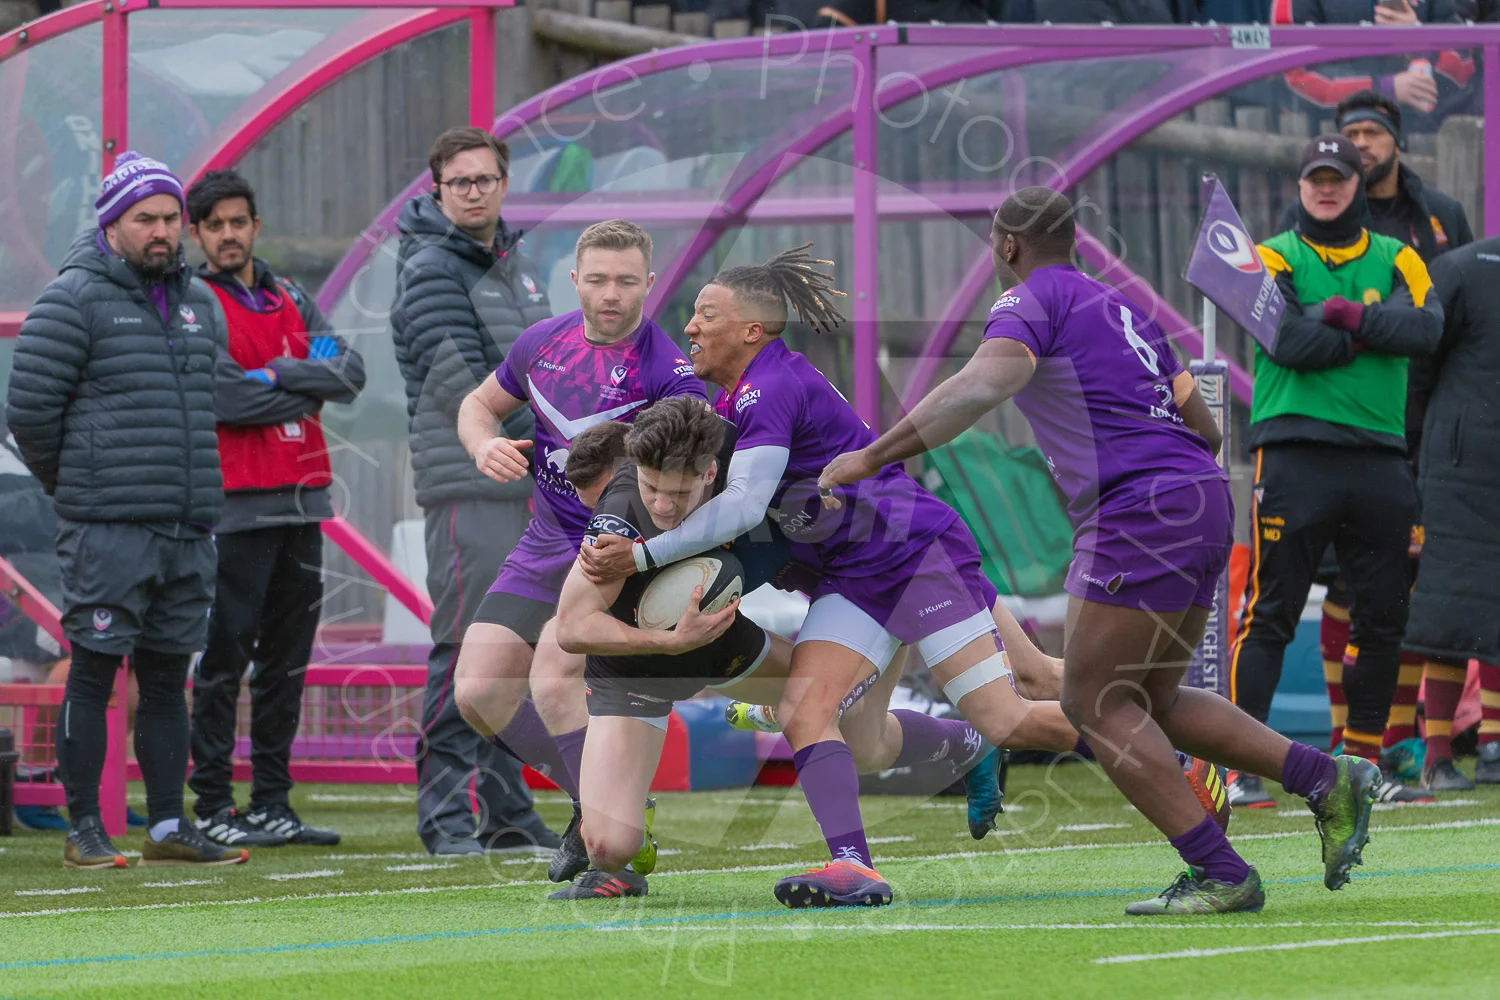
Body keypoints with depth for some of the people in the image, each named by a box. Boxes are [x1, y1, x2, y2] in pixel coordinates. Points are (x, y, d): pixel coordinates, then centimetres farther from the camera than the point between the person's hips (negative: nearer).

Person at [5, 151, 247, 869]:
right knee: (93, 673, -5)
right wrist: (73, 486, 4)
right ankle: (84, 830, 0)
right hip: (107, 531, -6)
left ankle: (168, 827, 13)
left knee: (167, 677, 9)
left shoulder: (200, 304, 16)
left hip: (189, 531, 6)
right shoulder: (72, 300, -6)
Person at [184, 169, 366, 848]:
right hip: (237, 504, -7)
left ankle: (272, 803, 14)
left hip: (302, 500, 7)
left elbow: (349, 373, 5)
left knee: (287, 658, 9)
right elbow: (227, 396, -16)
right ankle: (213, 809, -3)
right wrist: (308, 391, -4)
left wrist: (278, 375, -9)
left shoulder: (291, 299, 17)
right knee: (226, 657, -6)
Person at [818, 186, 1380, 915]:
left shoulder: (1032, 302, -2)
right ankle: (1325, 779, 7)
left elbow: (985, 384, -22)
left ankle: (1219, 874, -7)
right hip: (1204, 499, 9)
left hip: (1139, 512, -9)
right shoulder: (1118, 308, 24)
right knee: (1153, 702, 18)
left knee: (1095, 703, -2)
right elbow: (1203, 428, 26)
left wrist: (872, 456, -23)